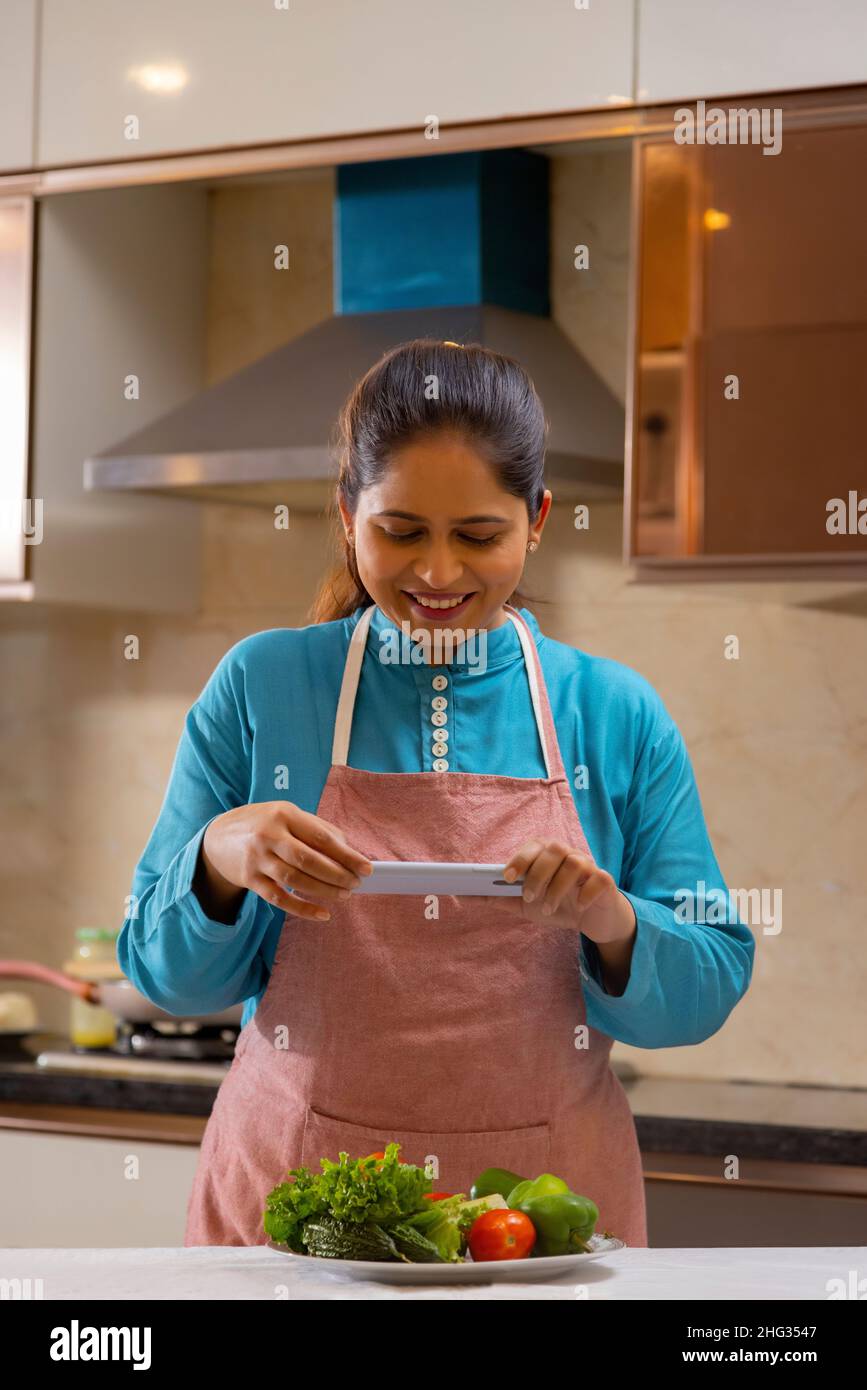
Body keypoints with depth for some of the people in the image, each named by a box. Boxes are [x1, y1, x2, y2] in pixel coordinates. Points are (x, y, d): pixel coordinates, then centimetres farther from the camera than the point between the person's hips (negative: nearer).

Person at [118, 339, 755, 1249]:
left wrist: (613, 923, -20)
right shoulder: (260, 686, -2)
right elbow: (166, 974, 1)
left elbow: (705, 993, 0)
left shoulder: (615, 714, -1)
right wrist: (218, 860, -20)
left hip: (547, 1206, 1)